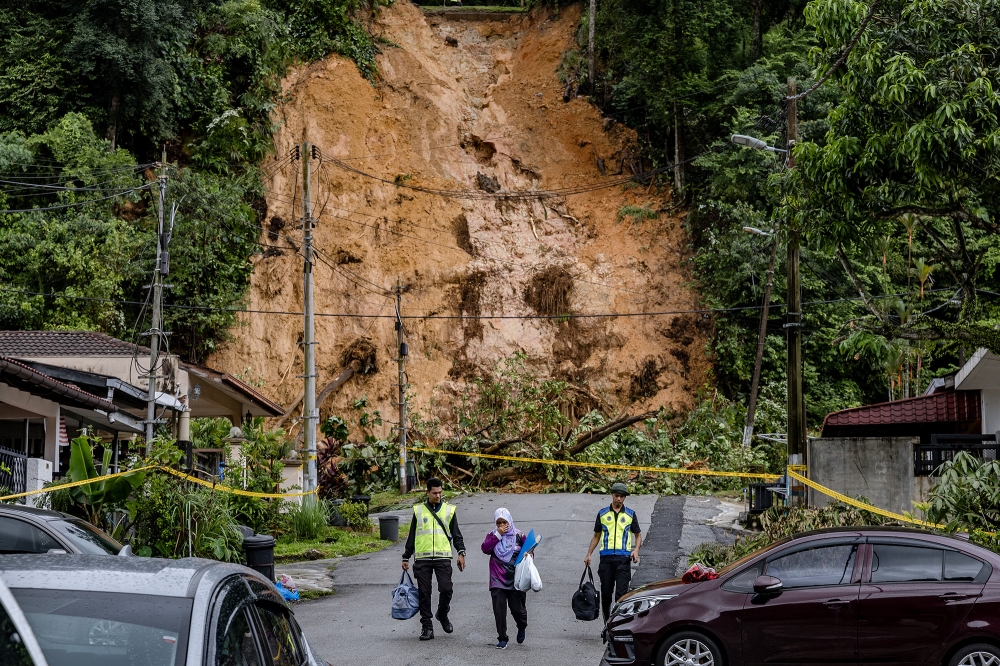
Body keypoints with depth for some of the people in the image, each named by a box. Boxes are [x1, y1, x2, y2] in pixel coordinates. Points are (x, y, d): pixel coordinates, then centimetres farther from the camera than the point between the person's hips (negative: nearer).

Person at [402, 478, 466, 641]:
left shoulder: (450, 510, 11)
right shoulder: (418, 510, 11)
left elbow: (456, 535, 13)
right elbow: (411, 536, 16)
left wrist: (461, 553, 0)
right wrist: (406, 558, 13)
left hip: (443, 557, 0)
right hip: (422, 558, 1)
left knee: (446, 589, -9)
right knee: (424, 592, 0)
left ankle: (443, 615, 19)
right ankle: (427, 626, 7)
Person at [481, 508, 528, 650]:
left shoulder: (518, 535, 3)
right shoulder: (493, 535, 6)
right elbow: (485, 548, -11)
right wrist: (498, 535, -13)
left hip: (515, 579, -1)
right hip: (497, 580, 1)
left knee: (517, 608, 1)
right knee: (499, 610, -3)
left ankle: (522, 627, 34)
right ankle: (502, 639, 8)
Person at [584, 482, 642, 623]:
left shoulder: (630, 514, 10)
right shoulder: (603, 514, 12)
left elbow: (638, 535, 15)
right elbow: (596, 536, 17)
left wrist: (636, 550, -4)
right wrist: (588, 554, 10)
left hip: (624, 558, -1)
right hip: (606, 557, 2)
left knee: (621, 593, -9)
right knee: (606, 593, 4)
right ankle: (607, 621, 16)